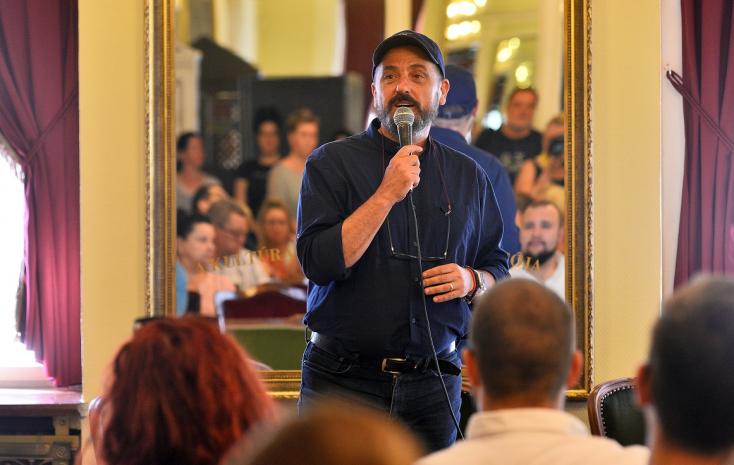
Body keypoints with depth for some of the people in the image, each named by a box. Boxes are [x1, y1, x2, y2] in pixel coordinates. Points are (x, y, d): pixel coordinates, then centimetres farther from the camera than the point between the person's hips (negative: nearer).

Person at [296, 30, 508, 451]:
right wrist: (386, 194, -17)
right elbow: (319, 262, -13)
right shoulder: (333, 162, -1)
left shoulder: (468, 176, 10)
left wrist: (472, 281, -7)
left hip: (433, 383, 3)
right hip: (342, 379, -3)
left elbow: (499, 270, 16)